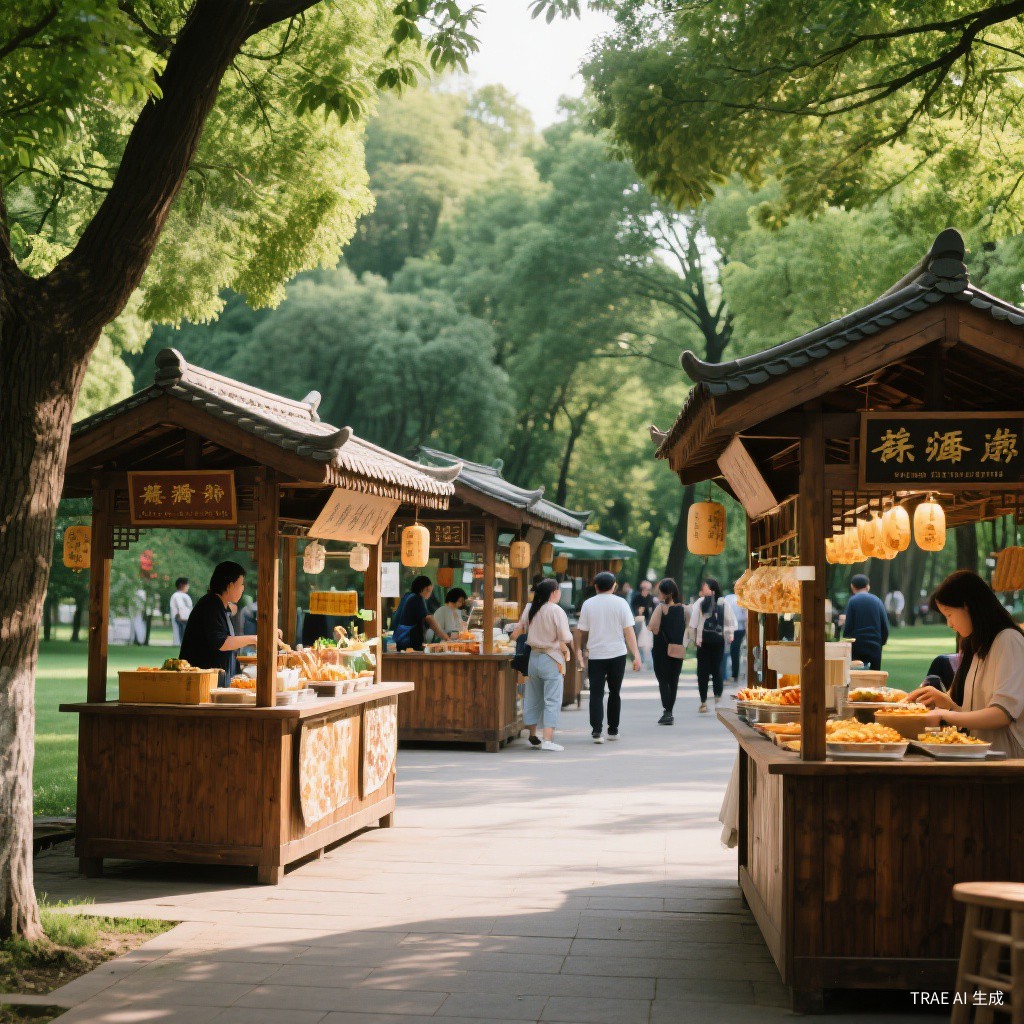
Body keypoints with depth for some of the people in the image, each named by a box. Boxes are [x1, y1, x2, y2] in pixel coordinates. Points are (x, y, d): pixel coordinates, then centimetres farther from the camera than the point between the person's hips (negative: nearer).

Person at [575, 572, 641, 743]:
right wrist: (636, 655, -6)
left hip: (595, 655, -1)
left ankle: (597, 731, -11)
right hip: (617, 653, 1)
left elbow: (581, 630, 4)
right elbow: (629, 630, -6)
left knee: (596, 694, 1)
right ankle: (613, 730, 18)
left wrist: (579, 649, 21)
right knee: (615, 692, 14)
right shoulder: (620, 603, -2)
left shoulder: (588, 604, 0)